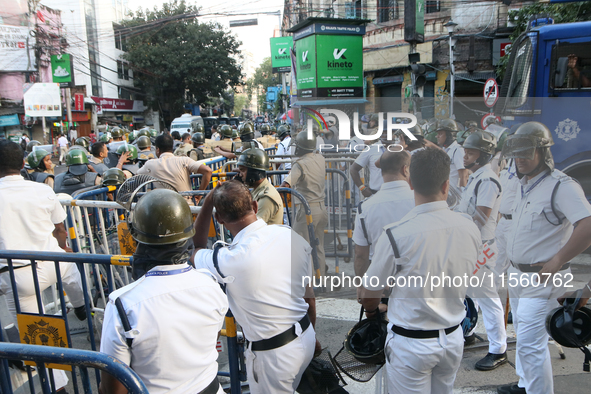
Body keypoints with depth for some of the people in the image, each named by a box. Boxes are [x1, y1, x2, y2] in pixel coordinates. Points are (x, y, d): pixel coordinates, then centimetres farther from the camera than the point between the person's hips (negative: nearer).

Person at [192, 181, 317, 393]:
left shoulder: (230, 260, -26)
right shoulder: (292, 236, -10)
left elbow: (196, 248, -2)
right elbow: (309, 295, 2)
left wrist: (207, 203, -4)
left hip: (274, 354, -6)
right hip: (306, 338, 6)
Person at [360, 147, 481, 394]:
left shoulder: (396, 234, -24)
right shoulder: (471, 229, -8)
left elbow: (369, 296, -11)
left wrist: (371, 312, 12)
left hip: (411, 343, -5)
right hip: (453, 338, 5)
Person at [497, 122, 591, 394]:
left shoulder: (561, 185, -18)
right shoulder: (524, 185, 10)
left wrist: (556, 263, -24)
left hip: (541, 279, -9)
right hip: (517, 274, 9)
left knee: (530, 343, -7)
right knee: (522, 336, 21)